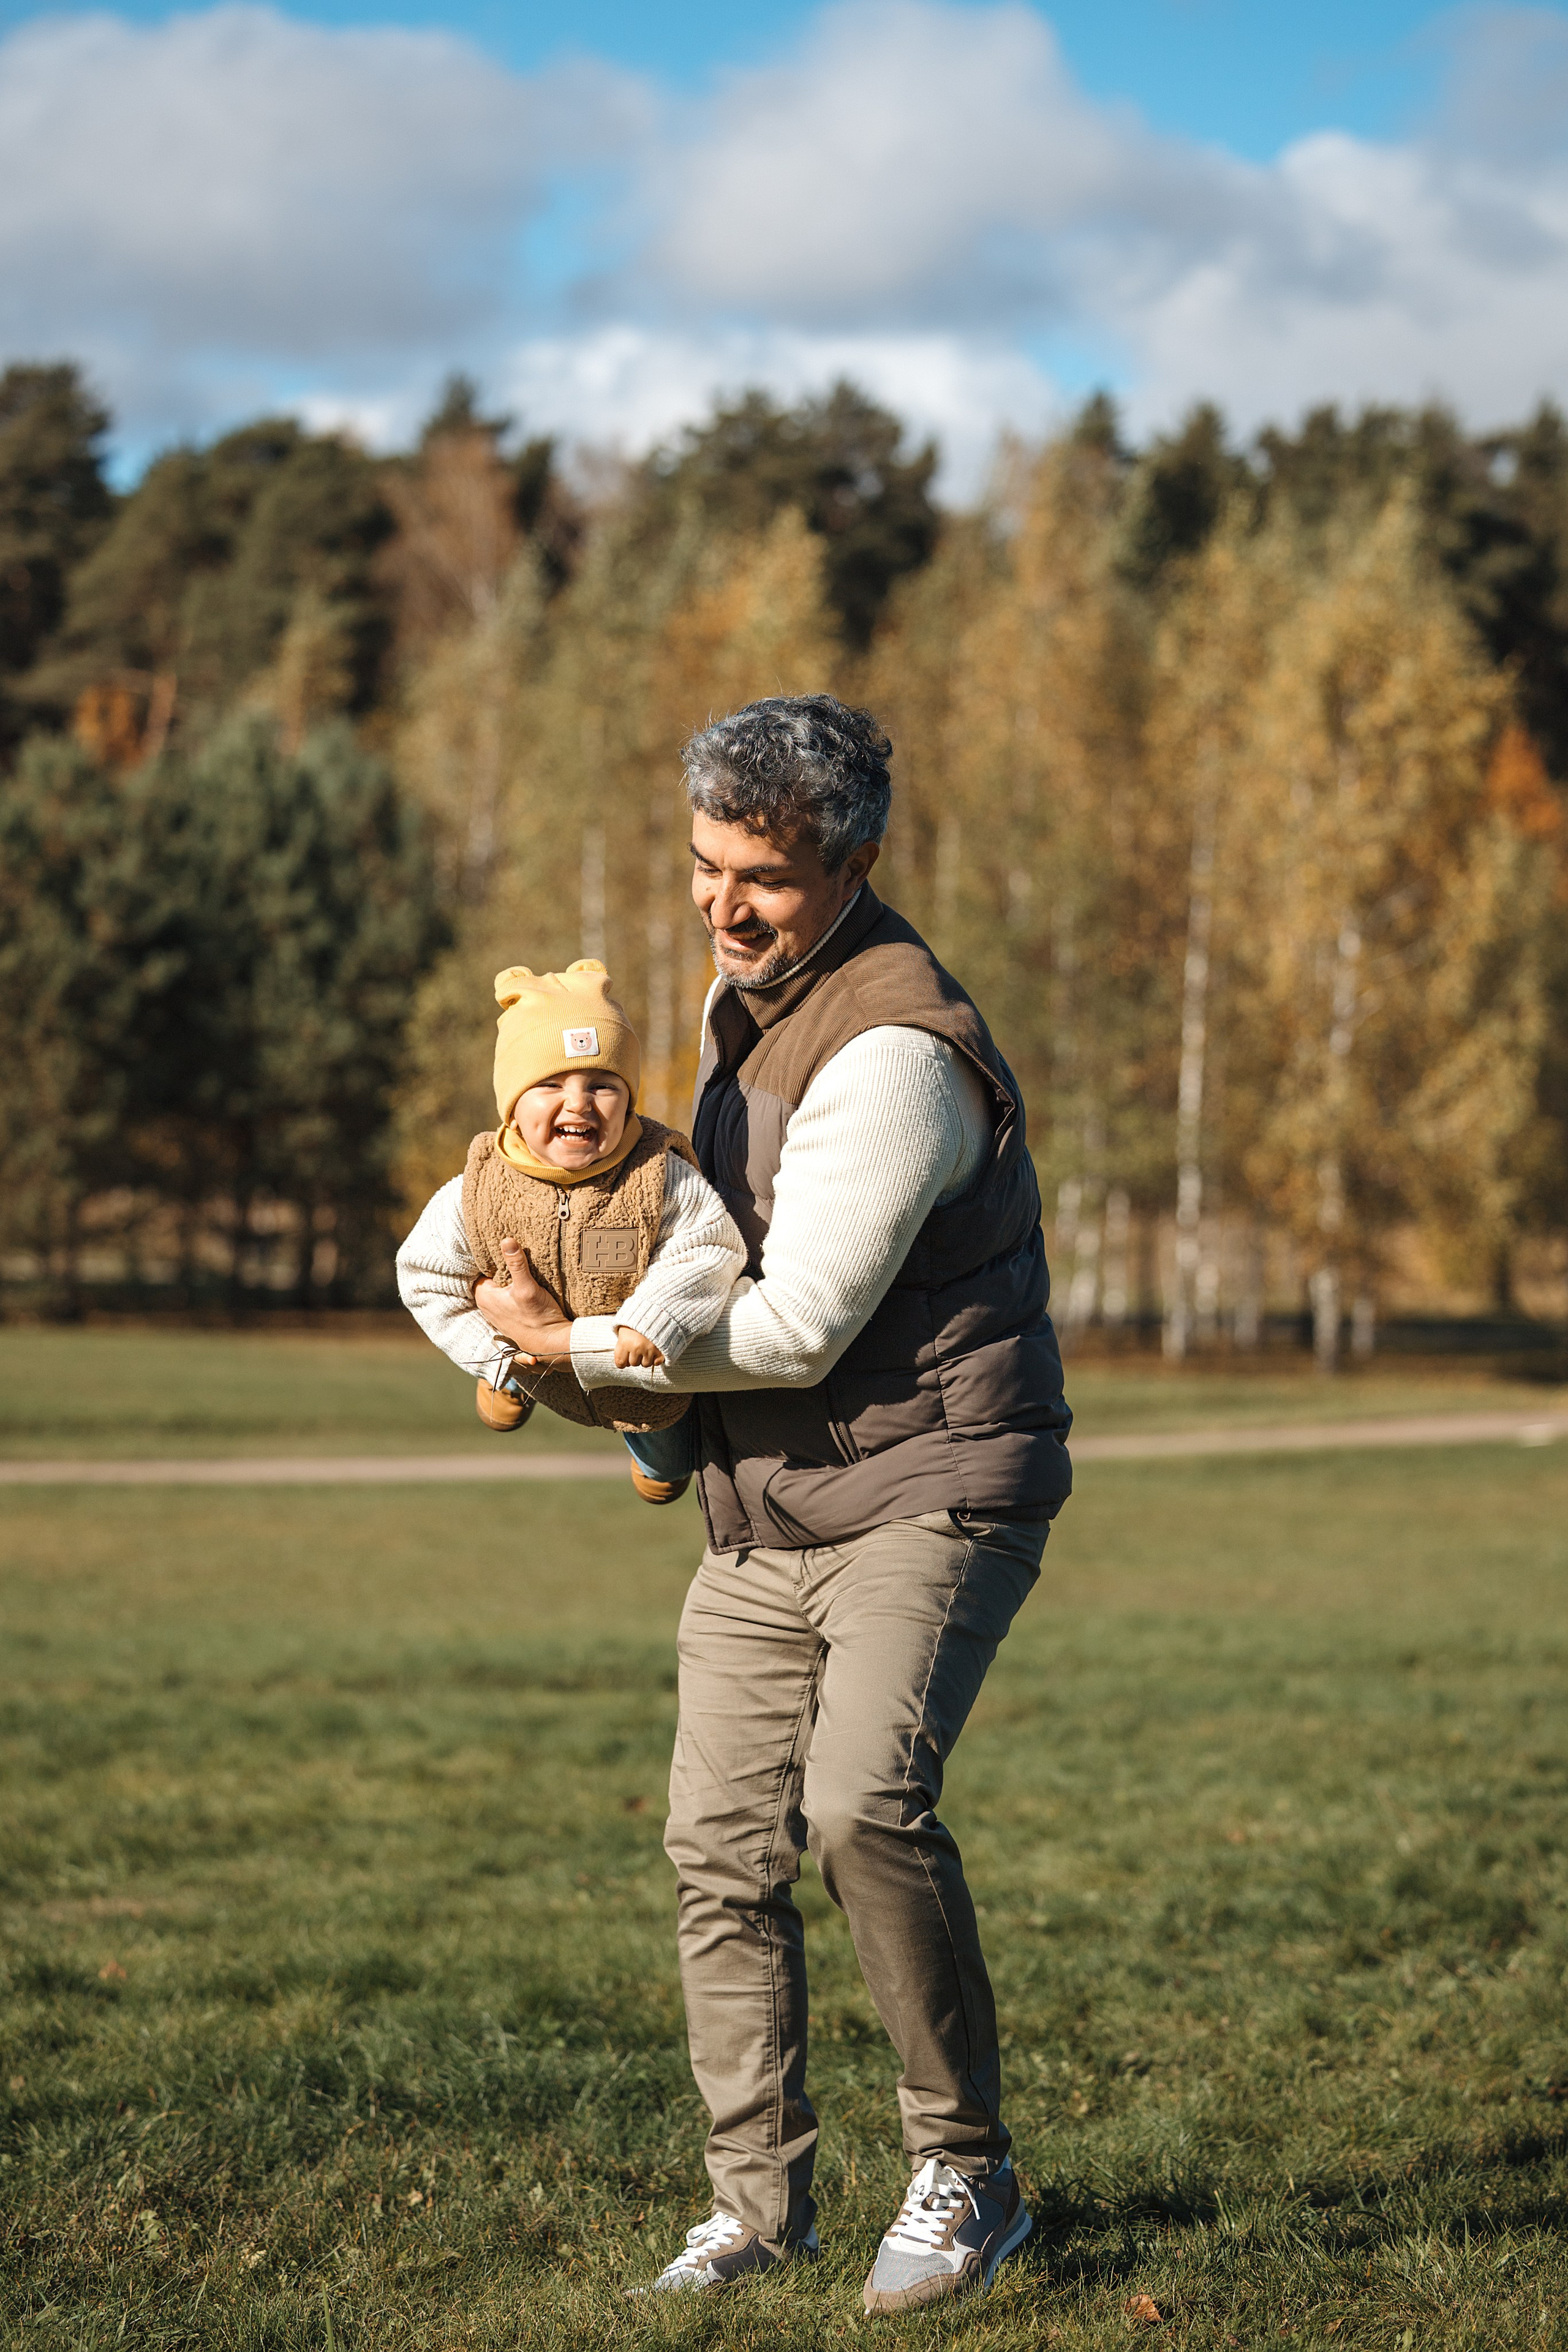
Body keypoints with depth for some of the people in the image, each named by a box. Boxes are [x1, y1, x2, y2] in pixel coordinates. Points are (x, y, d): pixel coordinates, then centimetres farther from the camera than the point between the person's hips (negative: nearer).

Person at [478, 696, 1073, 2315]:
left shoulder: (893, 1046, -20)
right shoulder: (744, 999, 10)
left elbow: (795, 1328, -21)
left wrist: (582, 1349, -9)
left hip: (929, 1490, -9)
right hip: (761, 1515, 9)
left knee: (863, 1801, -26)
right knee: (720, 1851, 4)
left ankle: (966, 2173, -11)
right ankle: (757, 2201, 17)